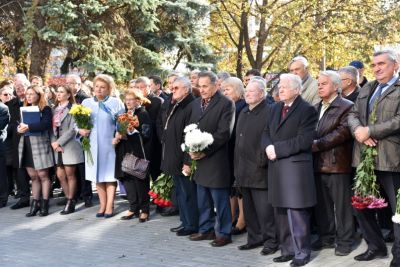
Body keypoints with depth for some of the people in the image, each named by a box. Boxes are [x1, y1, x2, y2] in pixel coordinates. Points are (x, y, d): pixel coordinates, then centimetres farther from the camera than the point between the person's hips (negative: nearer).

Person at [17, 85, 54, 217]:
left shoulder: (45, 109, -3)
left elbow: (45, 124, -18)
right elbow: (19, 124, 15)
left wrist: (28, 127, -20)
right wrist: (19, 128, -7)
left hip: (40, 144, -6)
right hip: (26, 145, 6)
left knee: (43, 175, -2)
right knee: (33, 176, 8)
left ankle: (44, 204, 4)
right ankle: (35, 203, 12)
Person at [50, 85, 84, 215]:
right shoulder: (55, 109, 14)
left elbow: (73, 129, -13)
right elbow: (52, 128, 10)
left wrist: (59, 142, -14)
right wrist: (53, 142, -6)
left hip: (70, 145, -6)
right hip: (58, 146, 6)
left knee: (70, 175, 0)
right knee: (60, 175, 6)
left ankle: (70, 202, 9)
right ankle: (69, 200, 19)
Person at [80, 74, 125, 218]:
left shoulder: (116, 102, -1)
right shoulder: (86, 102, 10)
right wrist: (81, 130, -7)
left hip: (109, 144, -3)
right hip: (93, 145, 3)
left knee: (109, 175, 1)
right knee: (98, 175, 8)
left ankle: (109, 206, 8)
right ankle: (102, 205, 18)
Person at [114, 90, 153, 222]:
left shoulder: (143, 114, -6)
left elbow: (145, 134, -16)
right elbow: (119, 130, 20)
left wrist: (127, 135, -21)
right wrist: (116, 138, -1)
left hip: (138, 153, -7)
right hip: (125, 152, 7)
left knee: (140, 181, -1)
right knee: (127, 179, 6)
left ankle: (144, 209, 9)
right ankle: (133, 208, 16)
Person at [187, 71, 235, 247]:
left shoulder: (226, 104, -8)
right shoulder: (196, 103, 13)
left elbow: (223, 133, -14)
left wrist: (204, 151, -16)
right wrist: (191, 151, 0)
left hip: (216, 160, -7)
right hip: (198, 159, 7)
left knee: (220, 199, 0)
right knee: (203, 199, 15)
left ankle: (224, 233, 11)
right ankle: (206, 229, 27)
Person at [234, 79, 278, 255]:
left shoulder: (268, 113, -10)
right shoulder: (243, 113, 17)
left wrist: (262, 161, -17)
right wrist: (237, 166, 17)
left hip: (259, 171, -8)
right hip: (244, 171, 8)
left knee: (264, 209, -4)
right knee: (249, 208, 14)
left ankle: (271, 240, 7)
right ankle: (254, 238, 25)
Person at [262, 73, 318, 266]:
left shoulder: (307, 110, -8)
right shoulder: (275, 109, 16)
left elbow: (304, 140, -17)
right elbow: (266, 133, 13)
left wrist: (277, 149, -16)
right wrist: (268, 147, -9)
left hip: (296, 168, -8)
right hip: (276, 168, 8)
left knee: (296, 212, -4)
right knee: (281, 212, 13)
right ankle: (288, 249, 24)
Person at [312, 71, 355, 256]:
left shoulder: (346, 107, -7)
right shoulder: (316, 108, 18)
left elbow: (342, 132, -17)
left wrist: (317, 144, -18)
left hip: (337, 164, -7)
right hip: (318, 164, 7)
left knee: (341, 205, 1)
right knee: (322, 204, 14)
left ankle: (344, 241, 10)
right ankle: (326, 237, 25)